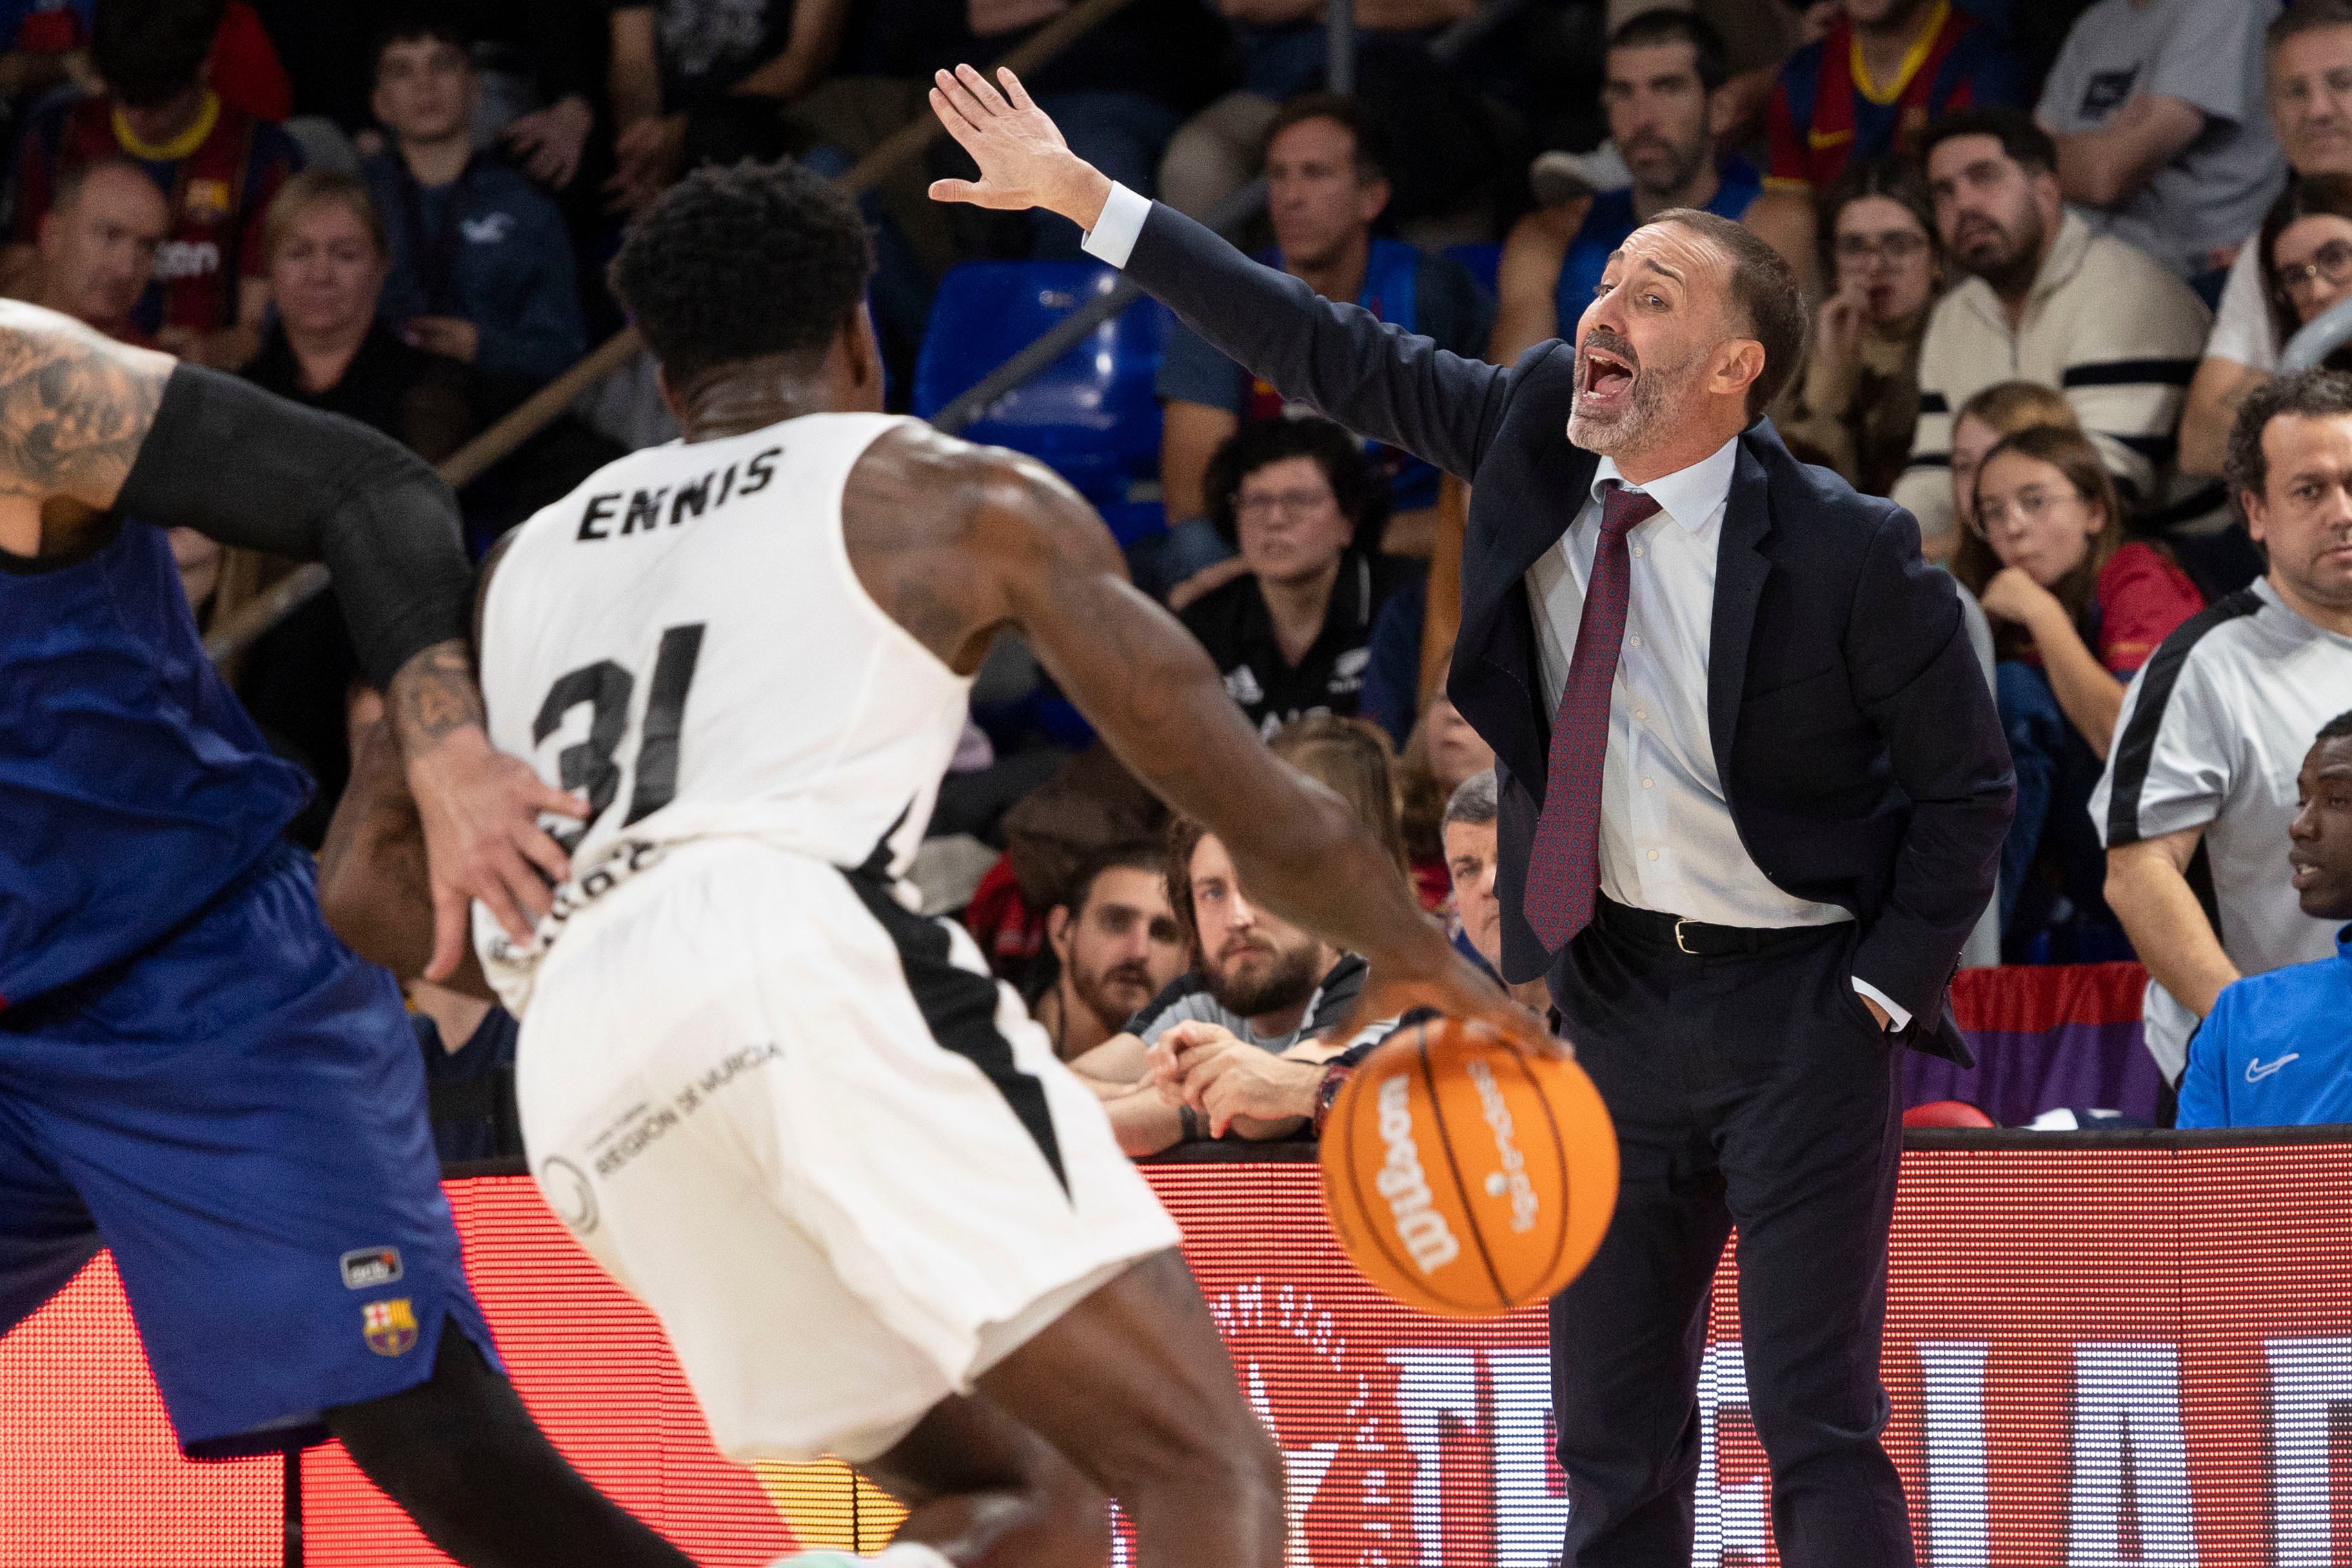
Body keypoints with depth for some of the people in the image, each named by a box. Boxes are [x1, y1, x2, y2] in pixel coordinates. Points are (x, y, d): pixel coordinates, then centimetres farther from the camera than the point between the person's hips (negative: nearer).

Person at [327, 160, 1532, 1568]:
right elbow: (1255, 808, 18)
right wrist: (1425, 965, 35)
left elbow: (383, 919, 28)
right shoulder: (963, 497, 18)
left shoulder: (522, 562, 31)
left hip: (586, 1078, 6)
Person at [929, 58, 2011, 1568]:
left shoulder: (1848, 554, -15)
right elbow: (1328, 351, 5)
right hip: (1616, 995, 6)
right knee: (1614, 1439, 9)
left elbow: (1968, 789, -6)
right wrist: (1078, 195, 5)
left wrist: (1877, 994, -11)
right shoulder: (1532, 435, -2)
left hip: (1800, 1009, -6)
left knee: (1815, 1419, -9)